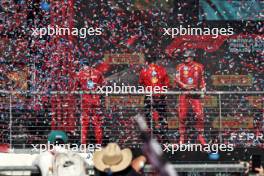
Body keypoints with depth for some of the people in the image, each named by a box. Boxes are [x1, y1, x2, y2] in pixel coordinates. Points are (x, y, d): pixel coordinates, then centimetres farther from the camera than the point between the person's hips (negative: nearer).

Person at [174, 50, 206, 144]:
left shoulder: (199, 67, 8)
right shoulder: (180, 67, 4)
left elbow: (202, 79, 18)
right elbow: (177, 80, -1)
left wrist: (203, 87, 3)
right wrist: (184, 85, -18)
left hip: (195, 93, 1)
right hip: (184, 93, 0)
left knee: (199, 115, -7)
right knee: (182, 115, -2)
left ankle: (200, 135, 5)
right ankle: (182, 136, 9)